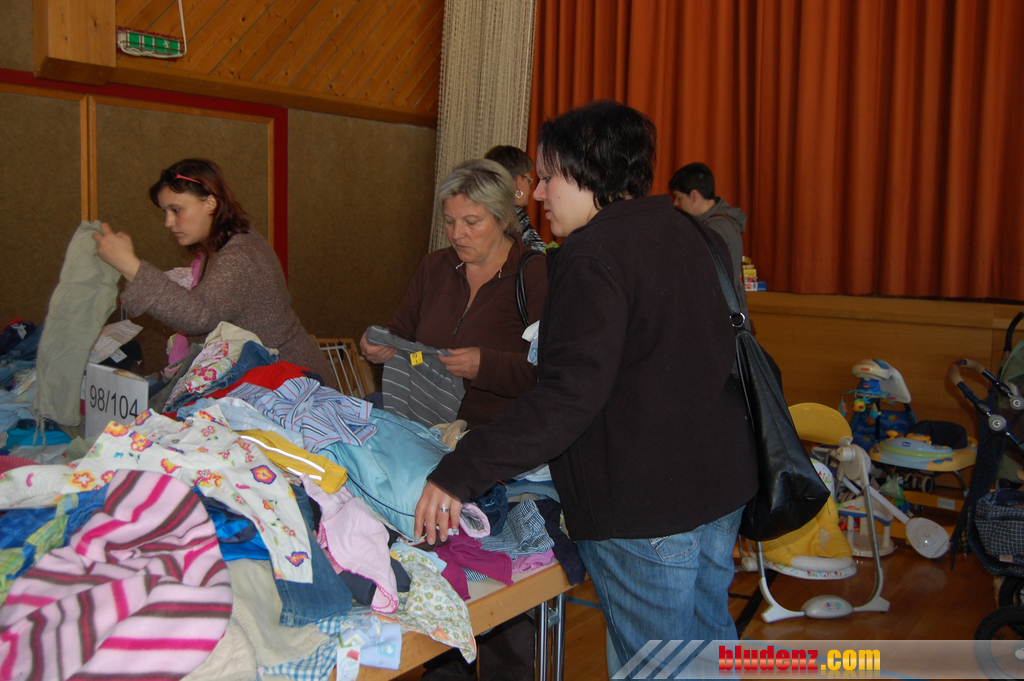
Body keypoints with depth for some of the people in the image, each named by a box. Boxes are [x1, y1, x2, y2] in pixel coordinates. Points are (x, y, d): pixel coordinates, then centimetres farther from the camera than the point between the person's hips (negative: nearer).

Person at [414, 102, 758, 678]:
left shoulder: (594, 253, -18)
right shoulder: (686, 230, 9)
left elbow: (569, 397, -27)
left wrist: (460, 473, -26)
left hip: (644, 504, -9)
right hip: (724, 481, 9)